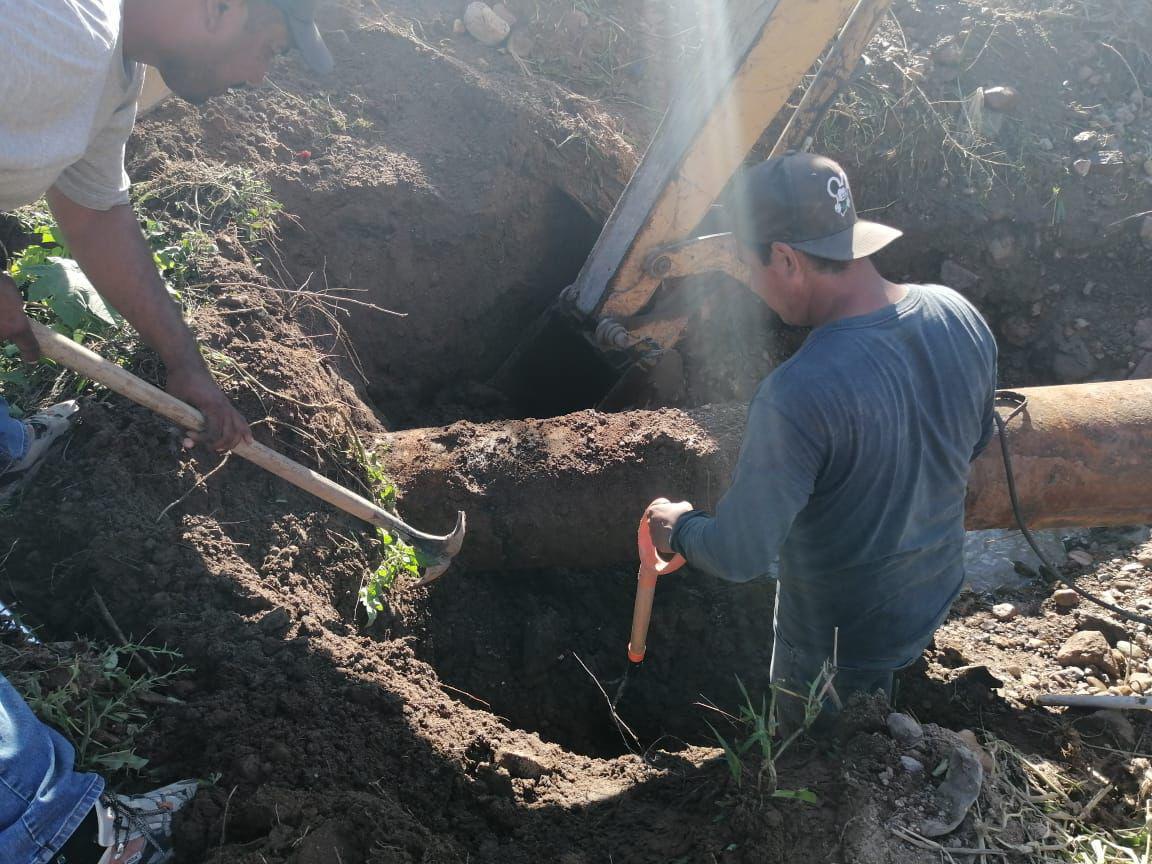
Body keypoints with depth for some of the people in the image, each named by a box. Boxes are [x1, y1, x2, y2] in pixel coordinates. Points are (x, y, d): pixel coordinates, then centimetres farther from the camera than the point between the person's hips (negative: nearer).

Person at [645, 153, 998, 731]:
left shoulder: (798, 397, -38)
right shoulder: (958, 316, -14)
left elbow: (739, 557, -28)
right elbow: (975, 442, 4)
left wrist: (677, 528, -8)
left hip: (837, 649, -6)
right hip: (935, 593, 7)